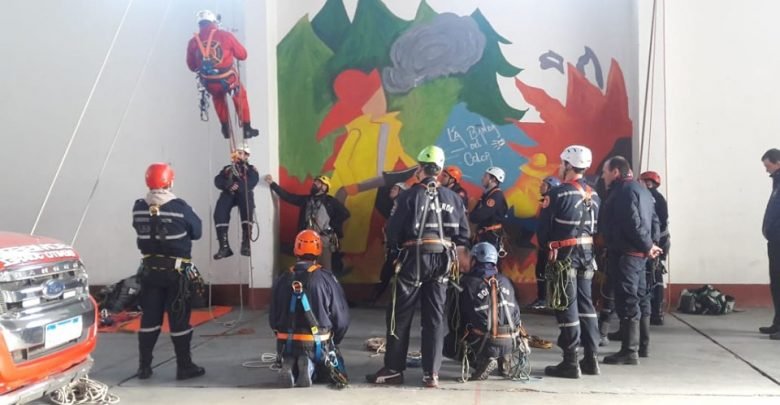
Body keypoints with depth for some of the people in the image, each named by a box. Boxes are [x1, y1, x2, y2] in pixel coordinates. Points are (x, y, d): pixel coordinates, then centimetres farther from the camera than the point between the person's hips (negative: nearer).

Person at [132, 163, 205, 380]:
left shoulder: (138, 208, -4)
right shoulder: (180, 207, -16)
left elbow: (141, 231, 7)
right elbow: (196, 231, -5)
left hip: (149, 270, 4)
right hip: (176, 271, -4)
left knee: (149, 317, 12)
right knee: (179, 319, 3)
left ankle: (144, 366, 18)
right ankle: (184, 367, 11)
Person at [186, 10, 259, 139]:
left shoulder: (193, 42, -2)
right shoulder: (225, 35, -8)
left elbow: (192, 67, 8)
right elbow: (242, 55, 1)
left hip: (209, 83, 2)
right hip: (228, 79, -2)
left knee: (218, 97, 36)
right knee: (240, 96, 29)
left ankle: (225, 128, 40)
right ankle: (247, 128, 33)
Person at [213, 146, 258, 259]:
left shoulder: (251, 169, 20)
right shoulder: (227, 168, 28)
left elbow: (252, 181, -2)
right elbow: (217, 181, 10)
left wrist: (239, 186, -21)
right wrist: (228, 185, -13)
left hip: (244, 193, -2)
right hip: (229, 193, 2)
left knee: (247, 208, -36)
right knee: (219, 211, -26)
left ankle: (246, 243, -38)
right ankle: (224, 246, -28)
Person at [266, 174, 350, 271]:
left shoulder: (330, 201, 0)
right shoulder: (306, 199, 10)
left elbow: (345, 213, -2)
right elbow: (288, 196, 5)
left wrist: (331, 226, -4)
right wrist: (272, 184, -2)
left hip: (324, 240, -4)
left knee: (325, 268, -1)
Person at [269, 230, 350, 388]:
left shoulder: (281, 280, 0)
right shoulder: (326, 278, -11)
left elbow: (273, 319, 6)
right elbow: (342, 318, -6)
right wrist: (333, 342, 13)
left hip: (287, 344, 3)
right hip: (318, 343, -3)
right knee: (338, 375, 23)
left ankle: (290, 366, -4)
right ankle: (310, 366, -9)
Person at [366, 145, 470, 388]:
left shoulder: (409, 196, -8)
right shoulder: (454, 198, 6)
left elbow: (392, 233, -9)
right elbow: (463, 235, 6)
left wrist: (392, 241, 11)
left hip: (414, 258, -4)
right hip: (443, 260, 4)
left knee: (400, 315, 7)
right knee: (435, 317, 9)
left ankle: (393, 370, 12)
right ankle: (431, 374, 10)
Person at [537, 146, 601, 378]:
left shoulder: (559, 193, -14)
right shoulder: (593, 195, 9)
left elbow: (544, 227, -9)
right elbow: (595, 227, 12)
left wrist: (545, 245, 7)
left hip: (564, 254, -7)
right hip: (587, 252, 7)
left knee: (566, 306, -2)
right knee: (585, 303, 13)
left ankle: (570, 363, 2)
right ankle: (591, 359, 18)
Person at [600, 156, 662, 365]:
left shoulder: (624, 191, -13)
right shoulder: (641, 190, 18)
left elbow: (633, 223, -21)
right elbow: (654, 220, 16)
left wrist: (648, 246, -13)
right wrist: (651, 244, 7)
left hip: (626, 254, -10)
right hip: (639, 253, 10)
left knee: (627, 301, -7)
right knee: (640, 298, 16)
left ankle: (629, 351, -5)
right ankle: (642, 345, 26)